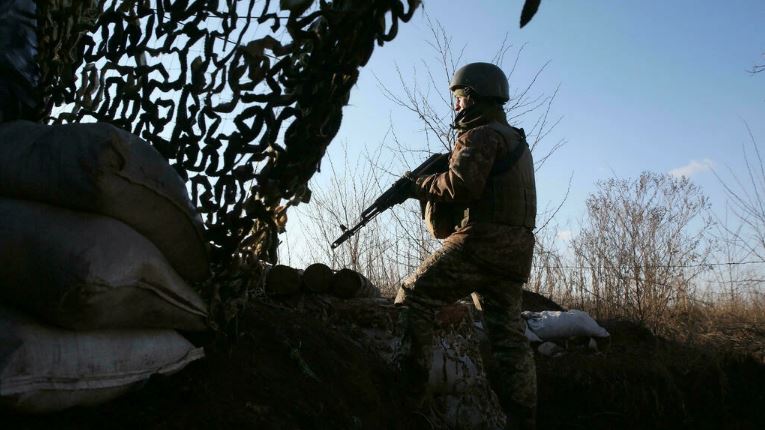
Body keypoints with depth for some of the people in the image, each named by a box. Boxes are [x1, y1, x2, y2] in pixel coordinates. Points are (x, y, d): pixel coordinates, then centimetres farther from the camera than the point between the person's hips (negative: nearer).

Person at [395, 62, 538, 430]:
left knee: (413, 298, -2)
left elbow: (462, 184, -21)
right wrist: (430, 187, 12)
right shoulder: (516, 140, 26)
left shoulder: (482, 135, -4)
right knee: (509, 336, 8)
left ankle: (409, 389, -5)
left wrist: (421, 186, -4)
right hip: (514, 251, 9)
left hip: (480, 243, -9)